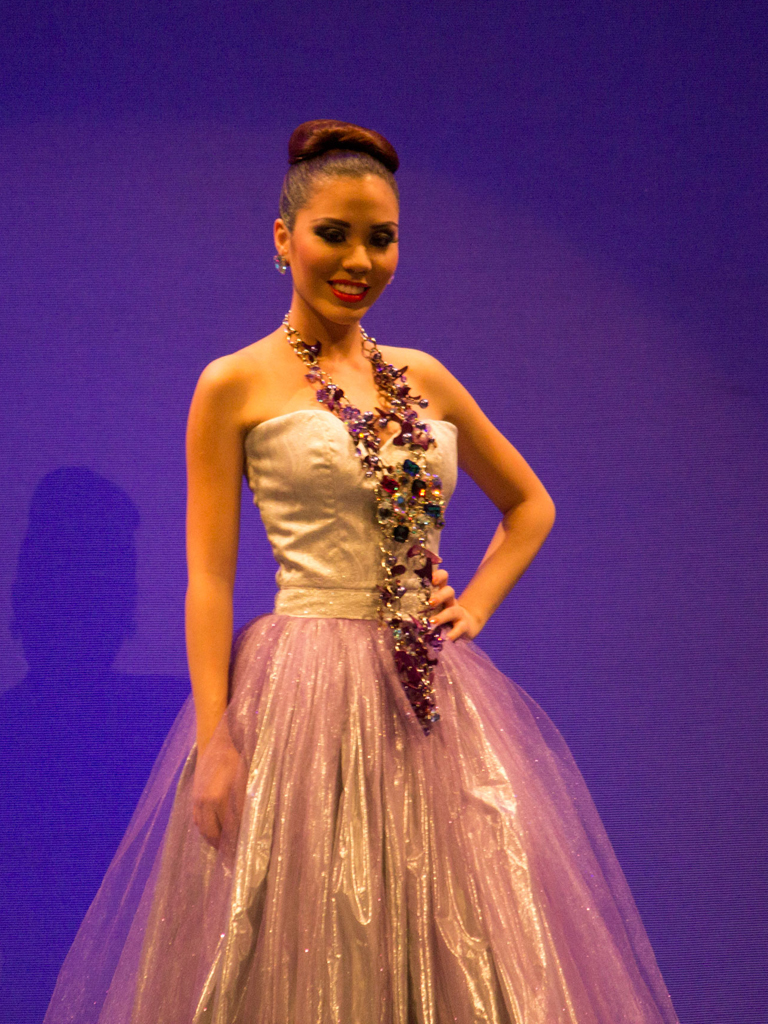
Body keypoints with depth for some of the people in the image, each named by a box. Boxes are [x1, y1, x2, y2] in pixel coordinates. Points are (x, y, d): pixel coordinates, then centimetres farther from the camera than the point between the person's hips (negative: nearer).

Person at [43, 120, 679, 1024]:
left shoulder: (423, 378, 12)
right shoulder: (235, 386, -1)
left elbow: (529, 504, 24)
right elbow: (208, 575, -5)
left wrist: (474, 608, 9)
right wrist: (214, 739, -12)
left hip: (433, 700, 5)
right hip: (303, 699, -5)